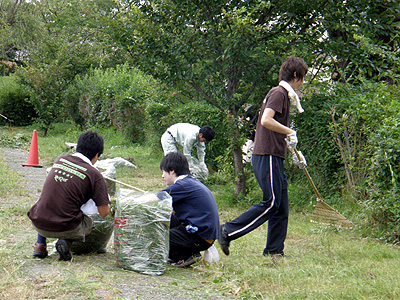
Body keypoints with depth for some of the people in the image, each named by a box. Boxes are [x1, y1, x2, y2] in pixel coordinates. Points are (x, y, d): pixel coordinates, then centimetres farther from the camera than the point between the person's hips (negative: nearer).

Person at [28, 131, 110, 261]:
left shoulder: (60, 159, 7)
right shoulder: (94, 175, -6)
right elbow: (104, 212, -4)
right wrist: (107, 202, 19)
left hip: (38, 224, 4)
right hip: (65, 228, -4)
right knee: (88, 223, 29)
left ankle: (40, 244, 19)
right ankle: (67, 241, -1)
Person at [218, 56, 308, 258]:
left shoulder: (284, 95, 21)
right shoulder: (279, 93, -9)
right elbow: (266, 121, -24)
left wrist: (294, 153, 24)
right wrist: (290, 132, -14)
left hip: (274, 158, 10)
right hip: (267, 156, -10)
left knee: (281, 207, 8)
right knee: (271, 203, -10)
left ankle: (274, 251, 11)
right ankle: (228, 232, -8)